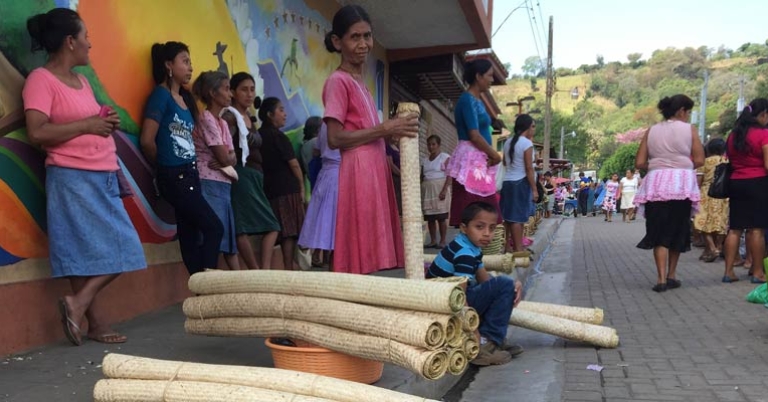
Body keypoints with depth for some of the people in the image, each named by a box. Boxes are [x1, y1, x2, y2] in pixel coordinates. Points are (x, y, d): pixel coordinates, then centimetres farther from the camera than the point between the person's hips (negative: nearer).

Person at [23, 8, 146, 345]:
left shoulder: (81, 81, 19)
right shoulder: (41, 79, -7)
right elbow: (37, 132, -19)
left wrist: (107, 124, 7)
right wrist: (88, 125, -14)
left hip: (103, 178, 8)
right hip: (72, 179, -8)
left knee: (120, 250, 5)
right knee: (82, 252, -6)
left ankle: (79, 304, 10)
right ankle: (96, 322, 1)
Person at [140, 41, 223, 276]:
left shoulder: (185, 98, 15)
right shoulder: (161, 94, -8)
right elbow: (147, 141, -14)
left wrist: (193, 168, 2)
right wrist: (164, 165, 2)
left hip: (190, 175, 7)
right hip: (174, 177, -7)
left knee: (190, 235, 9)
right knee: (214, 227, -7)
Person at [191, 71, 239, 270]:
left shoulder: (223, 122, 17)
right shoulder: (207, 119, -8)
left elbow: (232, 158, 10)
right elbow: (223, 157, -13)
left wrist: (227, 160, -10)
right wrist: (228, 159, 7)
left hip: (224, 185, 9)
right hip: (211, 185, -9)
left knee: (229, 238, 10)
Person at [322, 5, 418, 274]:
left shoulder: (359, 81, 20)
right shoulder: (338, 81, -7)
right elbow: (335, 139, -15)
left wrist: (395, 131, 9)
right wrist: (385, 128, -16)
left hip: (376, 169, 9)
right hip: (359, 172, -9)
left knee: (371, 255, 8)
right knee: (361, 257, -8)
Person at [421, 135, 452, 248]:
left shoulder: (445, 157, -1)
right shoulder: (425, 160, 15)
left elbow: (449, 175, -8)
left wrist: (444, 190, -18)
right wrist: (420, 191, 7)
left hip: (439, 189, -5)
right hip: (427, 190, 5)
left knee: (441, 217, -5)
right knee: (430, 218, 3)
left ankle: (442, 241, 0)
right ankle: (433, 241, 8)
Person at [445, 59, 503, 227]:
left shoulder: (477, 100, 19)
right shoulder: (468, 100, -10)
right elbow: (474, 136, -17)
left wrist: (491, 155, 2)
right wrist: (495, 155, -5)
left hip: (479, 162, 10)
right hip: (470, 161, -10)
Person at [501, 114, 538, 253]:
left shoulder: (508, 142, 11)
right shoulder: (527, 143, -11)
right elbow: (529, 169, -14)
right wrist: (534, 189, -10)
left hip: (507, 182, 7)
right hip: (520, 183, -7)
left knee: (509, 216, 11)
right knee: (518, 218, -6)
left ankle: (508, 247, 17)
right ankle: (518, 250, -3)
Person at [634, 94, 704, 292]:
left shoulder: (651, 131, 8)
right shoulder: (689, 130, 2)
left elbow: (640, 163, 2)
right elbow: (699, 161, -3)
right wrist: (684, 164, 16)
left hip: (656, 184, 1)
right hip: (682, 183, -1)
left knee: (659, 232, 2)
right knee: (678, 230, 12)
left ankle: (661, 278, -8)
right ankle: (671, 276, 21)